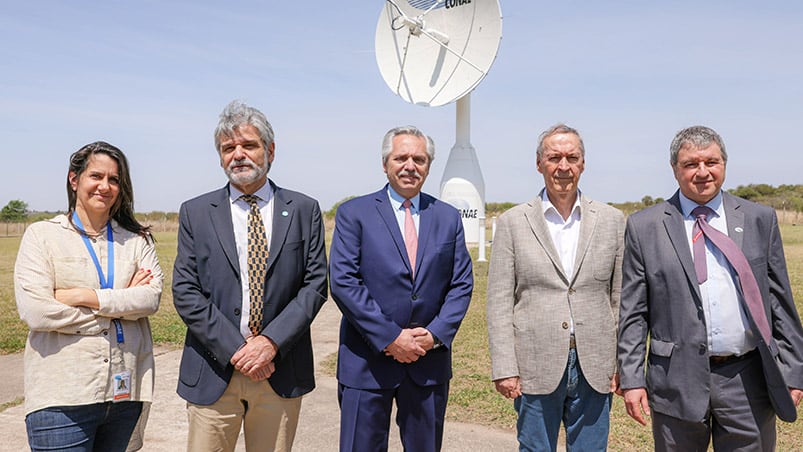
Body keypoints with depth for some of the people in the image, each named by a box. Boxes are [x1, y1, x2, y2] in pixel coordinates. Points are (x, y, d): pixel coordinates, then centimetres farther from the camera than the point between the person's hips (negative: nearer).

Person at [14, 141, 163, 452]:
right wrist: (121, 303, -7)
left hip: (125, 391, 3)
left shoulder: (136, 239, 9)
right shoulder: (42, 234, 2)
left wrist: (85, 296, -14)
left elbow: (152, 298, -5)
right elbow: (35, 312, -10)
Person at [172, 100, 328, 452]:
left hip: (281, 370, 0)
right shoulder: (195, 213, 4)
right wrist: (235, 349, -10)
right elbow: (185, 292, -1)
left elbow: (315, 283, -1)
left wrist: (272, 342, -12)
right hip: (215, 371, 0)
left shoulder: (304, 210, 4)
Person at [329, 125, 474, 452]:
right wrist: (390, 338, -15)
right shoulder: (354, 213, -3)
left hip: (430, 362, 3)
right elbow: (342, 282, -11)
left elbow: (462, 284, 5)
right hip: (368, 361, -3)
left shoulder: (448, 218, 7)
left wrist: (436, 334, -9)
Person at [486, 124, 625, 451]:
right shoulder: (512, 222, 0)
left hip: (594, 367, 2)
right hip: (536, 367, -1)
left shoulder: (611, 221, 6)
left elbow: (621, 298, 7)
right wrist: (504, 368, -8)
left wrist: (623, 363, 3)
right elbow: (499, 302, -3)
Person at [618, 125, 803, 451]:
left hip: (748, 378, 2)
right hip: (677, 380, -1)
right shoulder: (644, 227, -1)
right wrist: (632, 379, -5)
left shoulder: (760, 219, 5)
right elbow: (632, 312, -1)